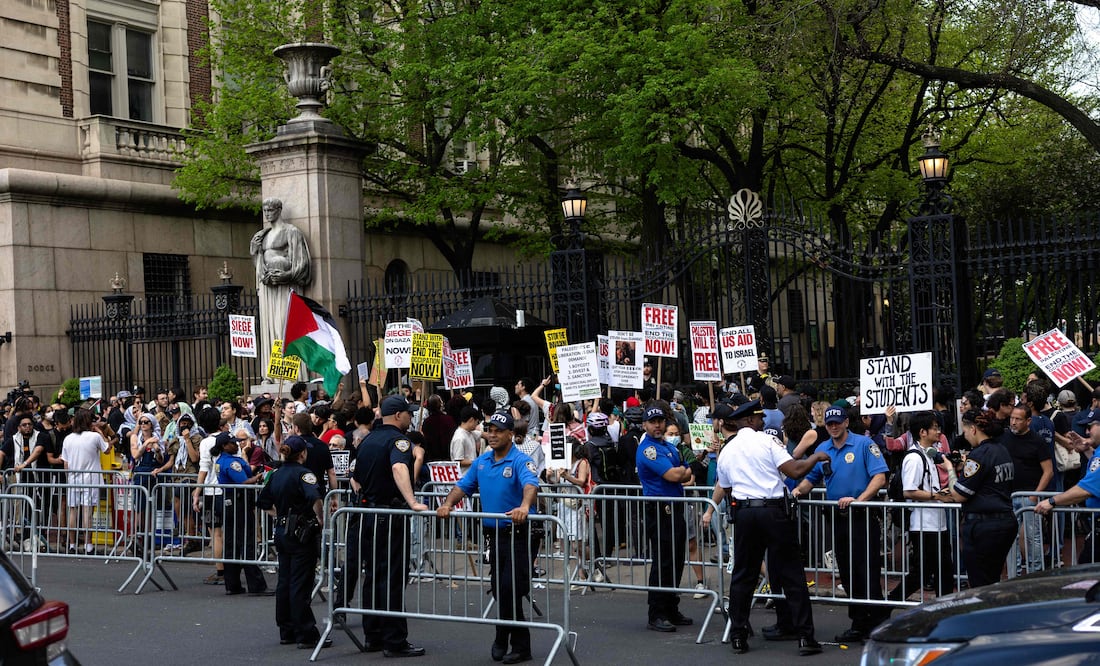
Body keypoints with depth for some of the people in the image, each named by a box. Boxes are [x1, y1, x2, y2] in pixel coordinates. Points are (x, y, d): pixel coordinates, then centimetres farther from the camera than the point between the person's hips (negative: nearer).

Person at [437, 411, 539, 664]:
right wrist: (447, 504, -5)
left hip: (517, 534, -6)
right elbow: (463, 485, 14)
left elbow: (531, 484, -29)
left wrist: (524, 506, -49)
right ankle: (503, 640, 24)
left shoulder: (520, 461, -11)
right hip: (494, 534, 6)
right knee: (499, 591, 12)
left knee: (511, 591, -10)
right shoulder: (482, 462, 11)